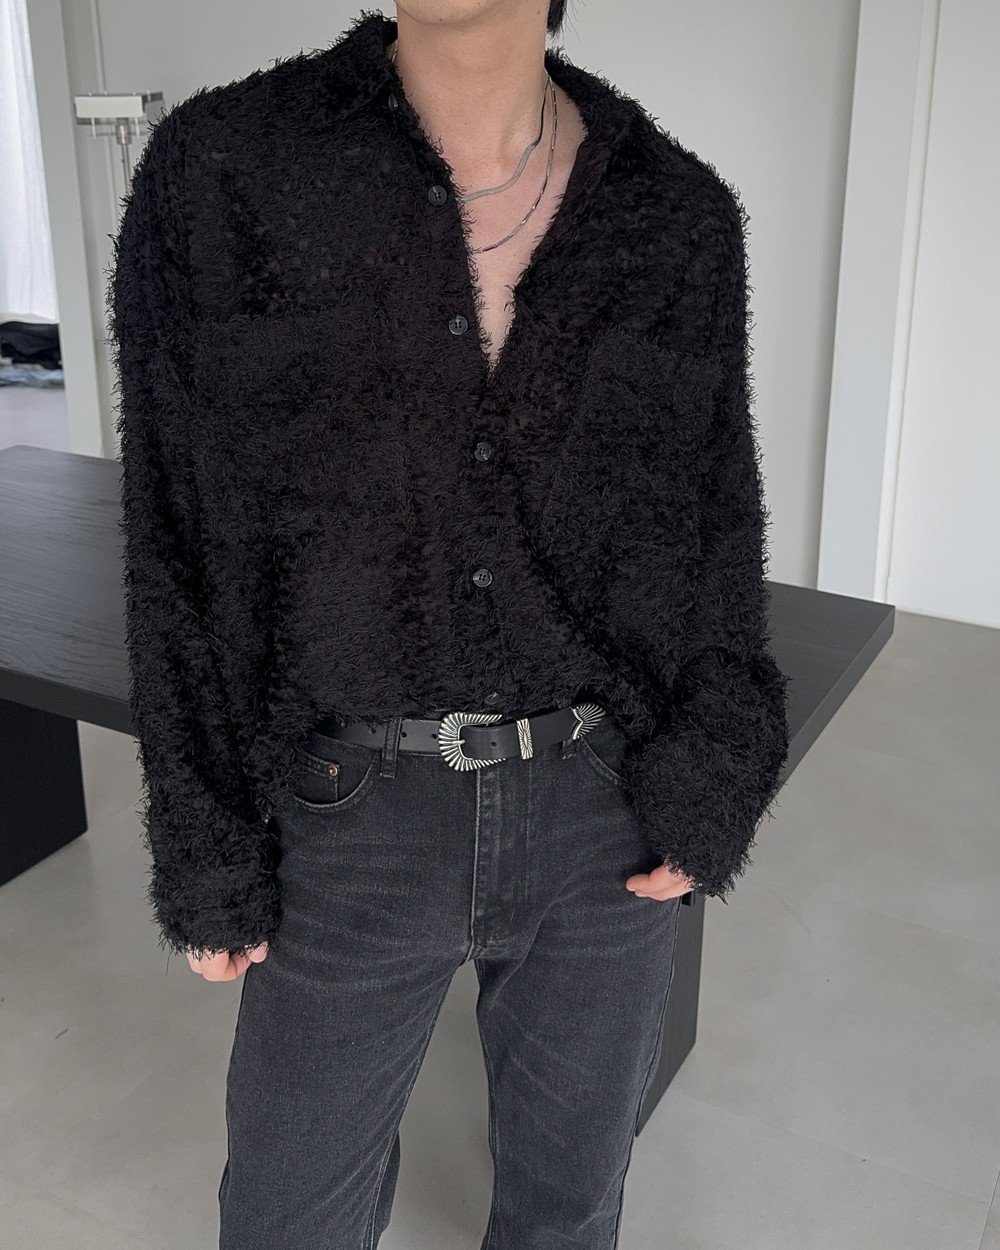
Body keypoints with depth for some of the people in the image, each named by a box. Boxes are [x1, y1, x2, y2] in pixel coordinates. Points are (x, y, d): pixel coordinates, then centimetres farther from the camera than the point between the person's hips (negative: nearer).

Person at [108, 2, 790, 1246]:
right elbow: (177, 530, -5)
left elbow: (715, 512, 5)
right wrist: (206, 850, -4)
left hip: (608, 808, 2)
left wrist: (708, 785, -5)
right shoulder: (219, 170, -9)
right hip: (355, 817, -1)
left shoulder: (681, 214, -3)